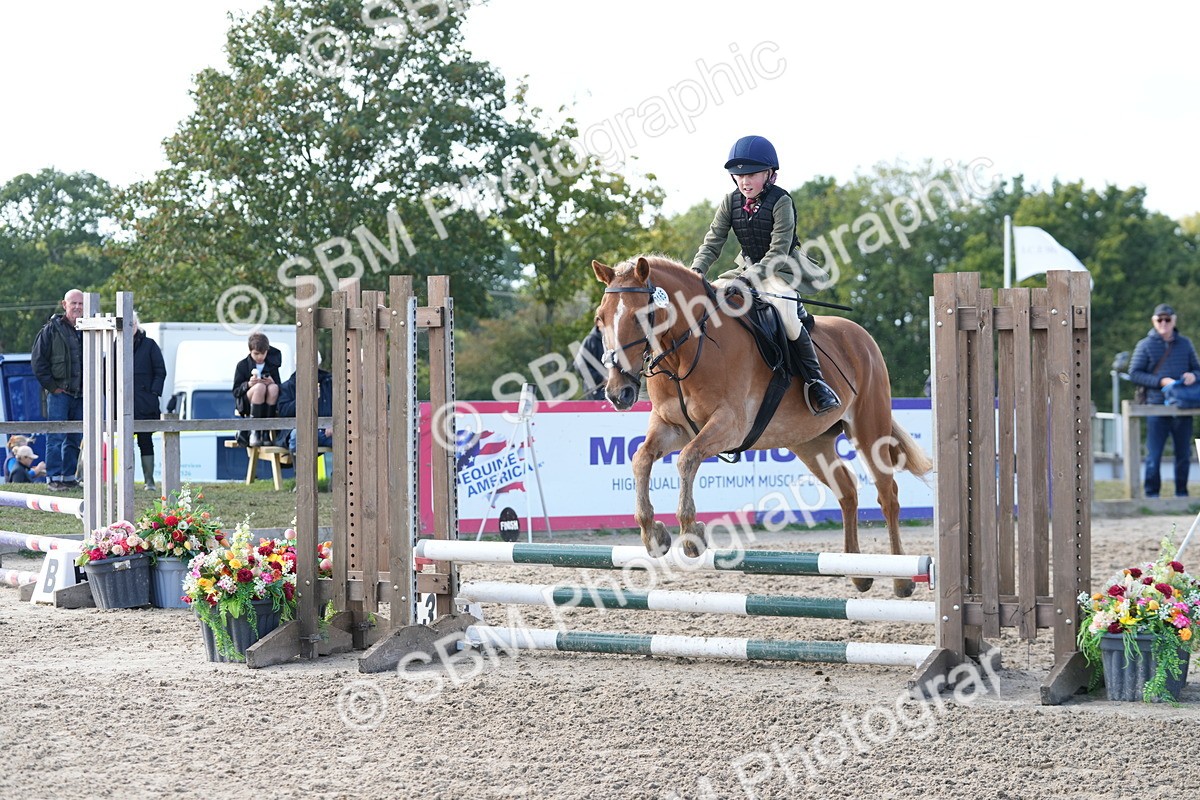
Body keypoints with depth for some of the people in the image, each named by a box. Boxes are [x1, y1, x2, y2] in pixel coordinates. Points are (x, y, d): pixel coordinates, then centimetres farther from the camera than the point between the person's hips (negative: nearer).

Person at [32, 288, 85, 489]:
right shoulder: (52, 329, -3)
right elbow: (38, 360, -4)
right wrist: (52, 386, -9)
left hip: (81, 394, 5)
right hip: (59, 392, -5)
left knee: (75, 439, 8)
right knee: (55, 437, -7)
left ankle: (69, 477, 14)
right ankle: (54, 478, -6)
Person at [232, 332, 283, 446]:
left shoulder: (272, 365, 9)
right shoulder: (242, 365, 3)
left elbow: (280, 388, 7)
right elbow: (235, 391, -1)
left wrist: (272, 383, -16)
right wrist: (248, 384, -21)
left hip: (267, 405, 2)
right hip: (246, 405, -2)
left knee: (273, 388, -32)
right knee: (260, 387, -35)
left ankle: (266, 432, -29)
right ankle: (254, 433, -35)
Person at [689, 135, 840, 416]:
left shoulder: (781, 201, -17)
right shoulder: (731, 202, -1)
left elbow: (778, 252, -22)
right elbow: (712, 243, -3)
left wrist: (748, 278, -34)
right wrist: (695, 274, -22)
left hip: (782, 270, -7)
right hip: (748, 269, 7)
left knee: (787, 316, -33)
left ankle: (814, 381, -23)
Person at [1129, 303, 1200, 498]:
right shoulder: (1145, 346, 2)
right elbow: (1134, 374, -1)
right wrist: (1161, 382, -12)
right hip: (1157, 407, -3)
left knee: (1184, 454, 8)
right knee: (1154, 454, -4)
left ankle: (1182, 493, 18)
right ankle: (1152, 494, 4)